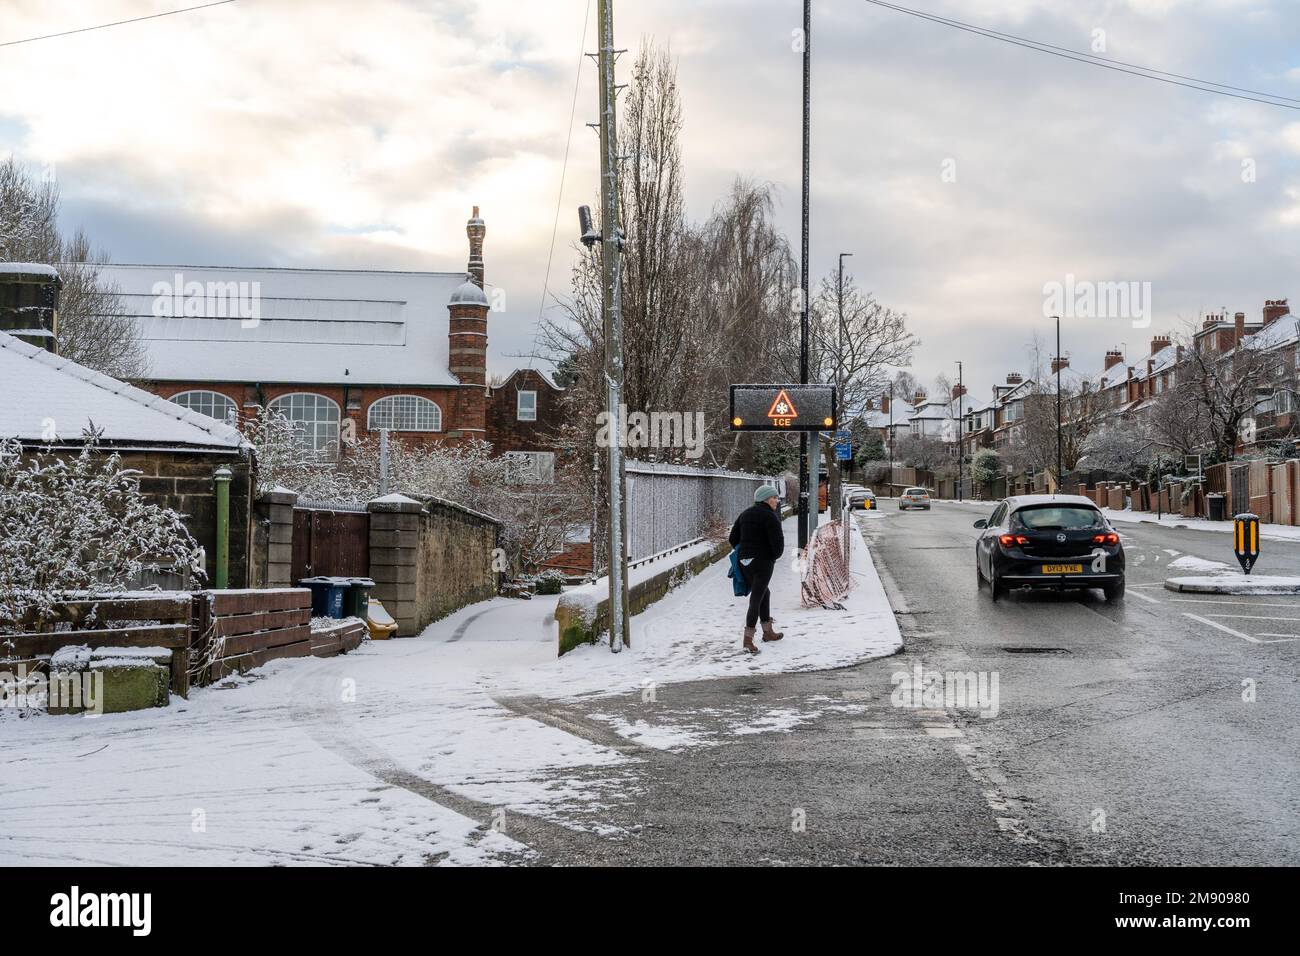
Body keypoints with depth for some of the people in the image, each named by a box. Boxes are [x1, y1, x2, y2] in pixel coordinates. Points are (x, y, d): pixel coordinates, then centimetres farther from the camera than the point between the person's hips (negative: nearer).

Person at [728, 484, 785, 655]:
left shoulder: (745, 514, 11)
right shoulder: (770, 517, -13)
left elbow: (733, 538, 14)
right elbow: (778, 542, -17)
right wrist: (774, 556, 2)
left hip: (744, 562, 8)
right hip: (762, 562, -8)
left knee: (764, 593, 23)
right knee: (756, 599, -7)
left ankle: (768, 631, 32)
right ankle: (748, 639, -13)